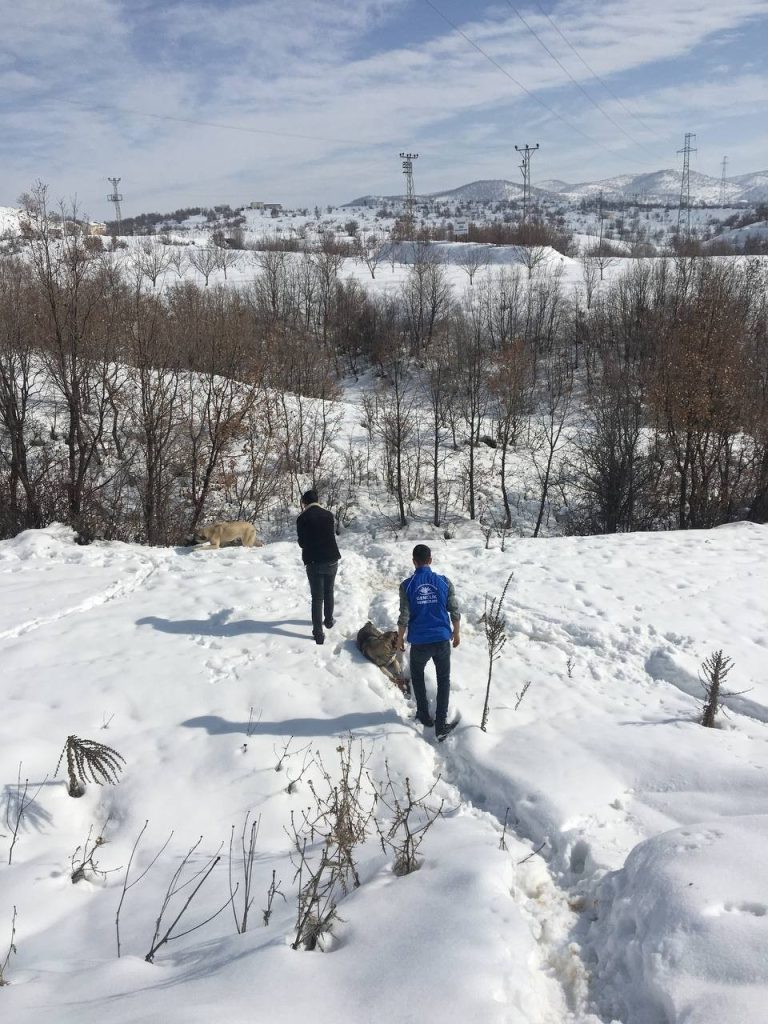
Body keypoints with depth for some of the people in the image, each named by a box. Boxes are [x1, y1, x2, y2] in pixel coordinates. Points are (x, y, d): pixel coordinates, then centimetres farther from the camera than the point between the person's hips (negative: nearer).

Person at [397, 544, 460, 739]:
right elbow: (454, 611, -2)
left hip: (419, 642, -1)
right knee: (444, 679, 15)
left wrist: (400, 638, 6)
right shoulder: (444, 582, -5)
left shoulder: (407, 585, -9)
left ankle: (424, 715, 31)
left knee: (417, 676, 25)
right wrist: (456, 633, 14)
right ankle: (441, 724, 10)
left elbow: (404, 617, -9)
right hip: (442, 640, 1)